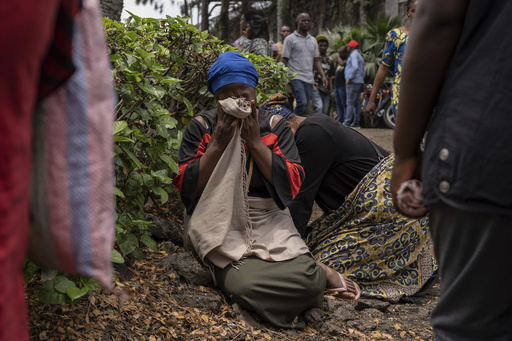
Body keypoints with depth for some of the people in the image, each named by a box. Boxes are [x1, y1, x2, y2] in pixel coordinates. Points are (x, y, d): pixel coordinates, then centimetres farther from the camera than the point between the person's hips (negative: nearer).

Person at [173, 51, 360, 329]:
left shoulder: (274, 126, 4)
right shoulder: (201, 127, 3)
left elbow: (293, 184, -6)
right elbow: (186, 187, -4)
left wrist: (255, 141, -12)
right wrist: (218, 144, -13)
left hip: (268, 223, 1)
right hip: (221, 227, -1)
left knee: (305, 278, -27)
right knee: (242, 283, -32)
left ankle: (317, 275, 8)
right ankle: (319, 274, -8)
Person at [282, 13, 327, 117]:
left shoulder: (313, 40, 19)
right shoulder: (290, 39, 2)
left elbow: (316, 60, 21)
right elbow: (285, 60, -1)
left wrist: (323, 76, 8)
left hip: (309, 79, 6)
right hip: (296, 77, -6)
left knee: (306, 107, 2)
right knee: (302, 103, -22)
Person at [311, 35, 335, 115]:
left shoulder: (330, 60, 19)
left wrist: (331, 87, 10)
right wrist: (312, 85, -12)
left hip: (326, 89, 6)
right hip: (316, 88, -6)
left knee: (325, 111, 5)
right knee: (319, 107, -22)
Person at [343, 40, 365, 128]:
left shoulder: (353, 54, -5)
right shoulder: (360, 56, 26)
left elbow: (355, 67, -21)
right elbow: (363, 72, 26)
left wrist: (350, 78, -19)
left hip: (353, 82, -10)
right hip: (359, 82, 10)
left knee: (350, 103, -12)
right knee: (357, 103, 7)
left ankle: (347, 122, -15)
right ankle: (356, 123, 6)